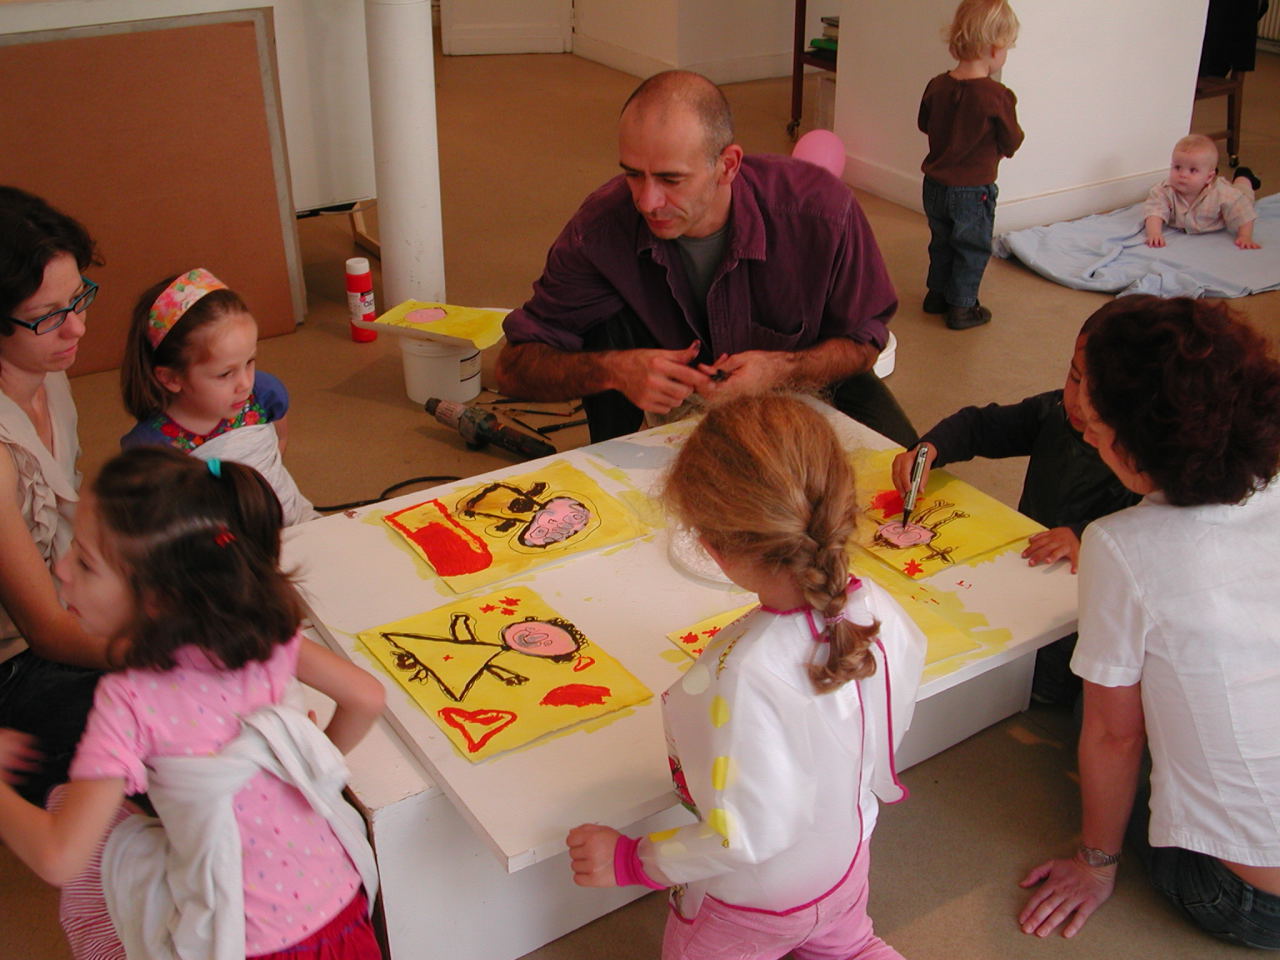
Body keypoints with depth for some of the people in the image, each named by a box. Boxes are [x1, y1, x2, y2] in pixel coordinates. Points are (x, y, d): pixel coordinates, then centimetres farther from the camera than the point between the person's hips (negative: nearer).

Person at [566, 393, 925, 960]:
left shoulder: (748, 674, -44)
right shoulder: (875, 607, -24)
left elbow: (753, 833, -34)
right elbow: (893, 724, -5)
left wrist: (632, 861, -21)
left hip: (757, 904, -6)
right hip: (848, 865, 6)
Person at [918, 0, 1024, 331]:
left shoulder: (936, 86, -6)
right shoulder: (998, 97, -22)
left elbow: (924, 124, 10)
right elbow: (1012, 142, -11)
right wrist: (996, 146, 10)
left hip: (935, 184, 6)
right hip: (973, 191, -5)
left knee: (941, 242, 23)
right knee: (972, 248, 11)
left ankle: (937, 293, 35)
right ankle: (961, 307, 17)